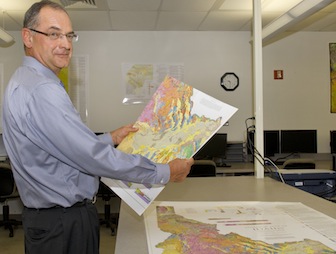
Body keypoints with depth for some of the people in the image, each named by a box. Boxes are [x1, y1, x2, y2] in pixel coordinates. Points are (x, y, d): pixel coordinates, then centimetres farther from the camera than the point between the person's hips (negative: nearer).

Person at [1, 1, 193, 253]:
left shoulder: (25, 82, 8)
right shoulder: (42, 91, -26)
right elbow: (94, 157, -26)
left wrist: (111, 138, 16)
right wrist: (165, 173, -17)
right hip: (64, 225, -10)